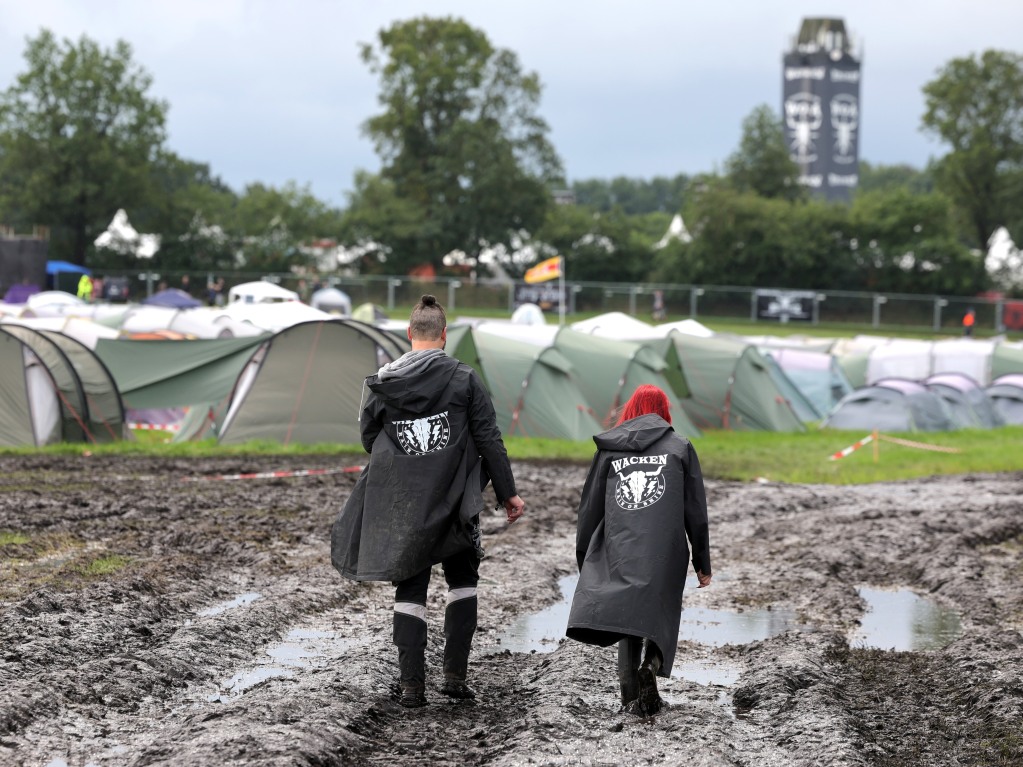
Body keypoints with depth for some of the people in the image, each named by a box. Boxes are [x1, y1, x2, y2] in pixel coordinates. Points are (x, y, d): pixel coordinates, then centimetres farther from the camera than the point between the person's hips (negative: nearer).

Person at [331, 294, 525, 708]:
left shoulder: (383, 382, -2)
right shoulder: (463, 378, -8)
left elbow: (368, 437, 8)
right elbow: (489, 440, -6)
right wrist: (508, 492, 1)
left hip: (401, 508, 2)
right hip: (454, 503, -1)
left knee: (409, 590, 8)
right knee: (462, 582, 14)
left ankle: (411, 684, 4)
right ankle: (455, 674, 7)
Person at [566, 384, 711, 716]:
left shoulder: (609, 449, 11)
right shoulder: (680, 447, 8)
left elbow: (589, 508, 11)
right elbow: (696, 510, 6)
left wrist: (583, 558, 20)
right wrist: (702, 563, 11)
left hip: (619, 553, 1)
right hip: (666, 552, -1)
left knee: (627, 615, 6)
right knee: (660, 613, 11)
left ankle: (632, 693, -6)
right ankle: (652, 663, -16)